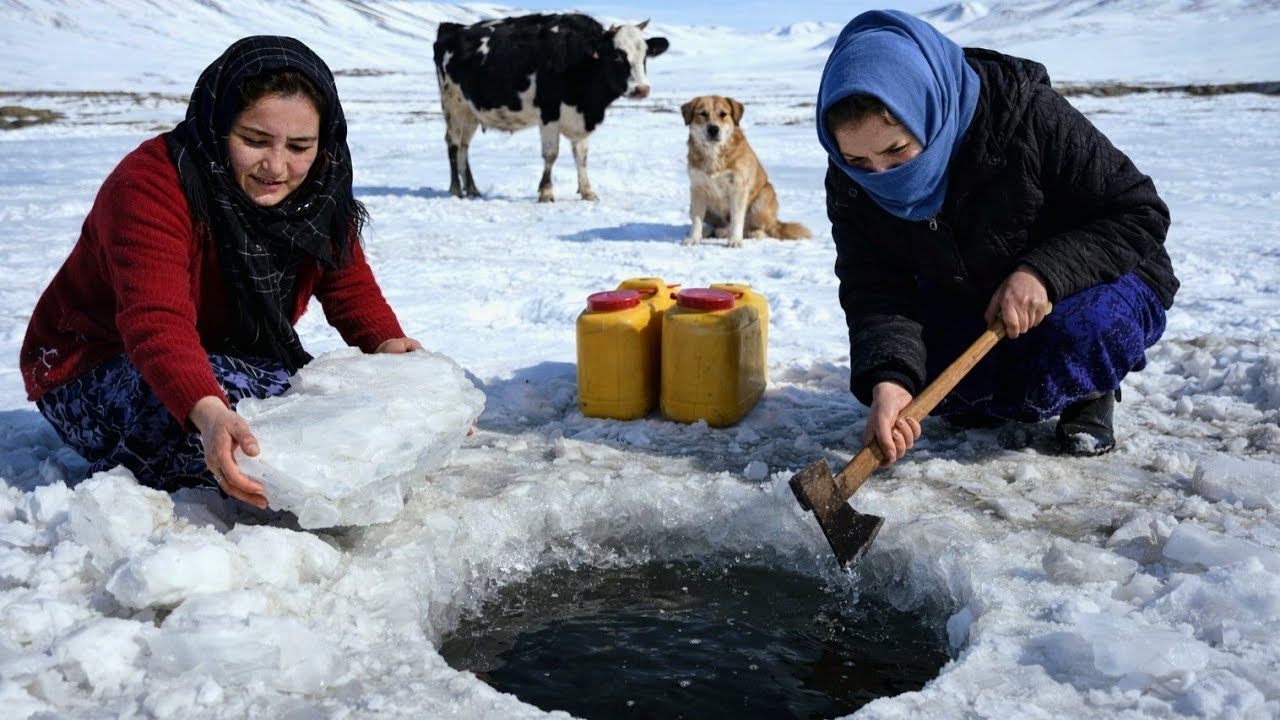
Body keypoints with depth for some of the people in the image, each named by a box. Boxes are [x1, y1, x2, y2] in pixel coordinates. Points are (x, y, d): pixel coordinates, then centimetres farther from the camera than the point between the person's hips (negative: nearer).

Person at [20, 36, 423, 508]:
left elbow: (351, 285, -3)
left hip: (232, 362, 7)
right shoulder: (148, 187, -27)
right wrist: (208, 412, -60)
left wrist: (388, 343, -27)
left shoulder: (318, 192, -6)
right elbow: (156, 323, -40)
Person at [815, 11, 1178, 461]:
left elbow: (1140, 212, -23)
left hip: (1079, 284, -4)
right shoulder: (850, 183, -20)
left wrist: (1043, 274, -37)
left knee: (1081, 335, -36)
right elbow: (875, 291, -23)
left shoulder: (1027, 115, -32)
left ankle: (1090, 392, 1)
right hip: (965, 299, 5)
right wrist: (888, 380, -43)